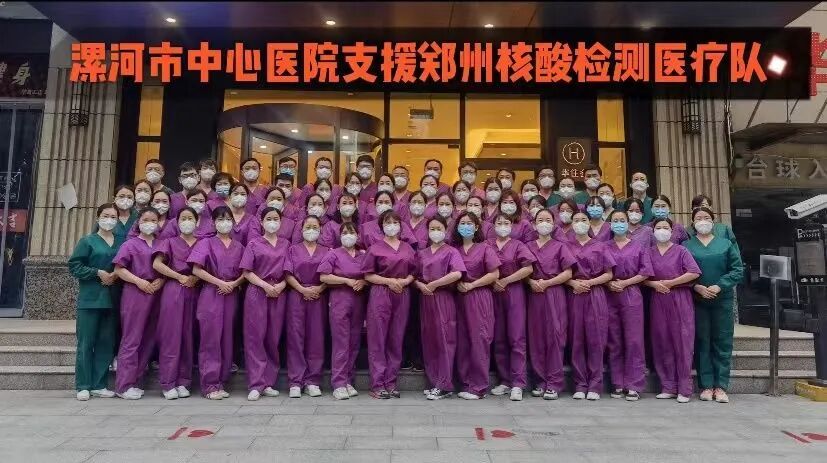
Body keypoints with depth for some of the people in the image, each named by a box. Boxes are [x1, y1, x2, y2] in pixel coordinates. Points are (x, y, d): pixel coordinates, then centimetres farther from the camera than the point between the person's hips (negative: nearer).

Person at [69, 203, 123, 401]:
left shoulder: (122, 242, 11)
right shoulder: (87, 241, 2)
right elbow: (74, 266, -3)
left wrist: (117, 275, -7)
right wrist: (98, 273, -13)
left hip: (113, 300, 3)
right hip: (90, 299, -3)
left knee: (106, 342, 5)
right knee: (86, 343, 0)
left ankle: (99, 385, 14)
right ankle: (83, 386, 9)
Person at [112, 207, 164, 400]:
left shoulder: (161, 245, 14)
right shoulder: (131, 244, 3)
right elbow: (119, 269, -2)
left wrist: (161, 280, -5)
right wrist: (138, 281, -14)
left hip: (155, 294, 5)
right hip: (135, 292, -4)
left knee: (149, 339, 7)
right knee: (132, 339, -3)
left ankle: (135, 382, 18)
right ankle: (124, 385, 5)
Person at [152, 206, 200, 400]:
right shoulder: (170, 242, 10)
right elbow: (157, 264, -2)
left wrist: (196, 278, -10)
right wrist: (180, 277, -10)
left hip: (193, 291, 2)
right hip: (173, 289, -2)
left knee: (188, 336, 3)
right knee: (171, 335, -3)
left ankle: (183, 382, 10)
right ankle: (168, 383, 3)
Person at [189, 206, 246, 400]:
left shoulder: (239, 246, 13)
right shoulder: (207, 243, 4)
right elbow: (197, 270, -6)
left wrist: (234, 284, -7)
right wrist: (220, 282, -12)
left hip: (232, 295, 3)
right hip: (211, 295, -3)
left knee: (227, 339, 5)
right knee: (211, 339, -3)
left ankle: (221, 382, 14)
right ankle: (210, 384, 4)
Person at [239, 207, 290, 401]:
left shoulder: (286, 244, 13)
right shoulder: (254, 244, 6)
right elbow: (247, 272, -1)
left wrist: (281, 285, -9)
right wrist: (265, 285, -13)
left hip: (279, 293, 2)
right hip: (257, 292, -2)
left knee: (274, 338, 4)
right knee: (255, 336, -4)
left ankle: (268, 382, 12)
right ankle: (256, 384, -1)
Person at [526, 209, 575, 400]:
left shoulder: (560, 246, 6)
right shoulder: (528, 246, 12)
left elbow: (568, 273, -2)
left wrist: (546, 283, -12)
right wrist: (532, 282, -10)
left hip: (555, 294, -2)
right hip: (534, 295, 3)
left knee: (554, 336, -4)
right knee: (536, 338, 3)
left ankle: (554, 384, 2)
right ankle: (543, 381, 13)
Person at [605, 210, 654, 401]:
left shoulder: (639, 246, 9)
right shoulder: (604, 247, 12)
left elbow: (646, 272, 0)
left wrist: (624, 283, -10)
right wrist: (609, 284, -12)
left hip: (632, 295, -1)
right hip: (610, 296, 2)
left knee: (633, 341, -4)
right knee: (614, 342, 4)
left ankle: (634, 386, 3)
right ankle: (618, 385, 11)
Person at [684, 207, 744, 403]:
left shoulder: (726, 244, 8)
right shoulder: (686, 245, 5)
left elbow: (738, 269, 1)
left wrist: (719, 286, -11)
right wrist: (697, 287, -14)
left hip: (723, 299, 1)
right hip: (697, 300, -1)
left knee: (722, 343, 2)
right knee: (702, 343, 2)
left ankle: (721, 386, 8)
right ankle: (706, 385, 8)